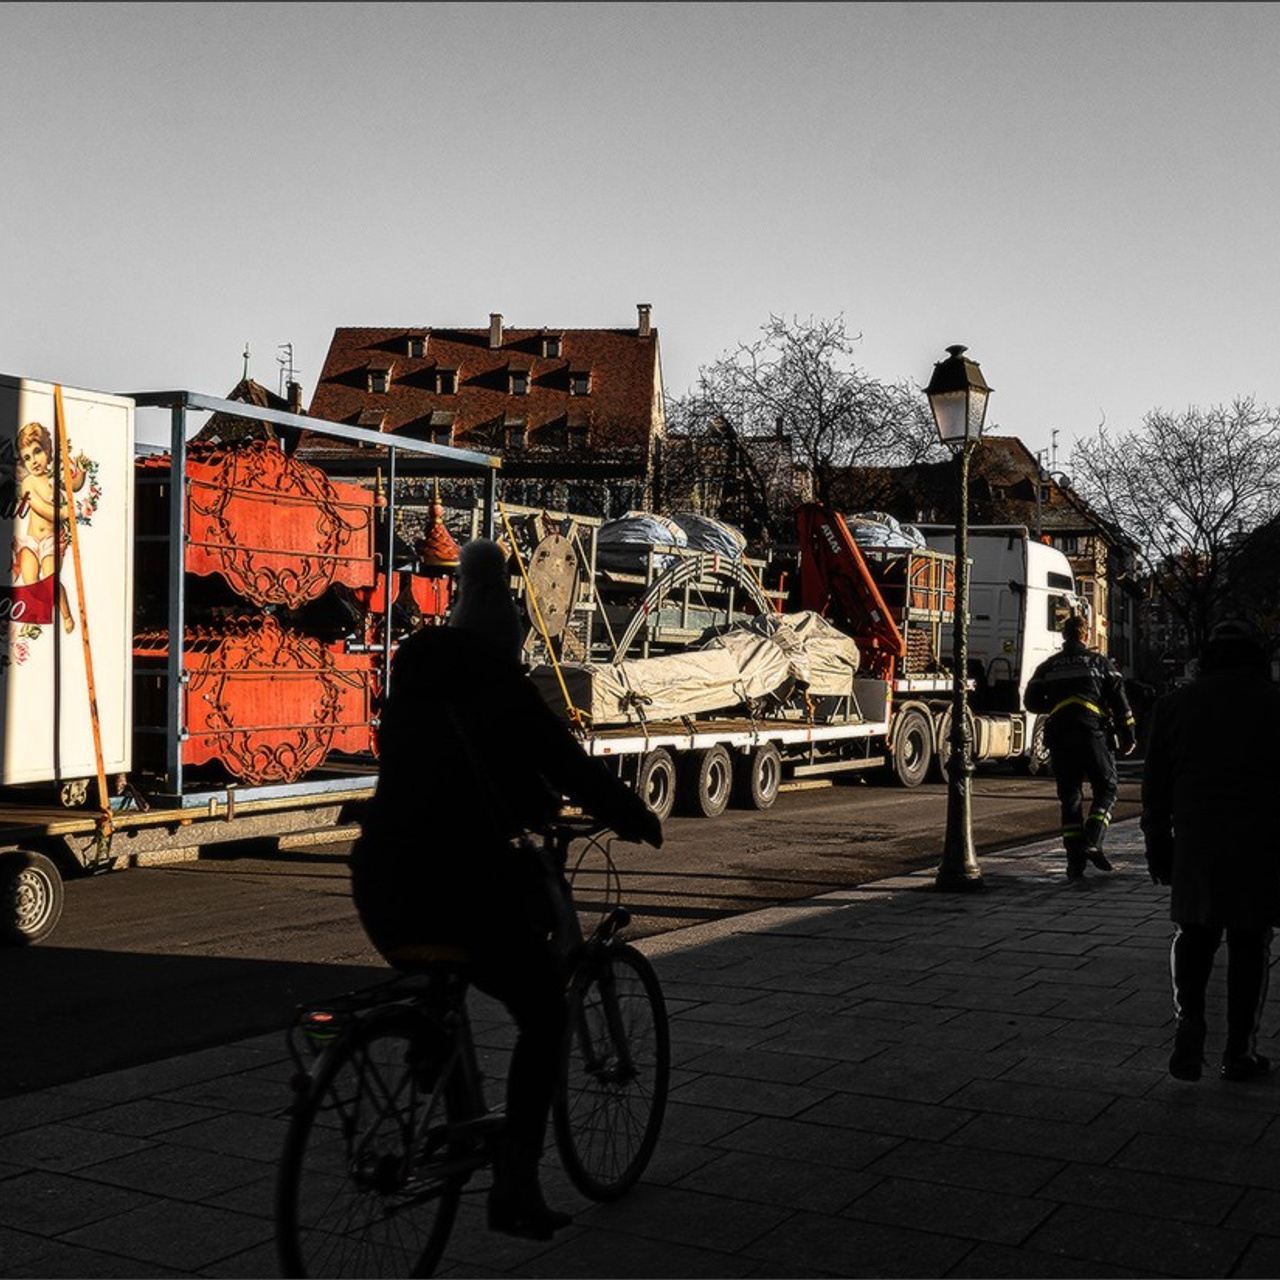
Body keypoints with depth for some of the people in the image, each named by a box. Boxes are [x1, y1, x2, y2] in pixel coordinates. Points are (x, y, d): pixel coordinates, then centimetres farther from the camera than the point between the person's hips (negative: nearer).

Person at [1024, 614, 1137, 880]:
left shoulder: (1048, 666, 15)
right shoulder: (1100, 662, 9)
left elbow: (1032, 701, 11)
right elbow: (1119, 700, 3)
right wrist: (1128, 736, 7)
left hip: (1059, 737, 3)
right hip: (1093, 734, -2)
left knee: (1070, 798, 7)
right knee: (1106, 789, 9)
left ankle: (1075, 860, 2)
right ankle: (1092, 842, -12)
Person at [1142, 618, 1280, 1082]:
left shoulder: (1175, 704, 4)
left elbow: (1156, 784, 5)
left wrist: (1157, 845, 13)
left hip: (1196, 840, 1)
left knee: (1194, 935, 13)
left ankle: (1189, 1019, -8)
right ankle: (1239, 1051, 12)